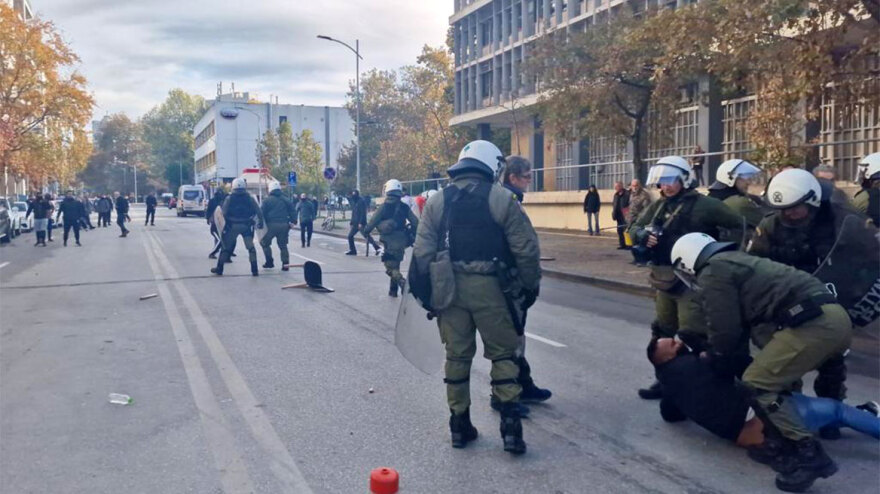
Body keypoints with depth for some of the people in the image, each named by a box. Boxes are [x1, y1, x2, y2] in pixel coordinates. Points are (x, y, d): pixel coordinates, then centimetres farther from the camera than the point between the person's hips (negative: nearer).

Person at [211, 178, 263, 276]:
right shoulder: (250, 198, 0)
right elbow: (259, 212, -4)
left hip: (232, 226, 0)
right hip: (246, 226, 0)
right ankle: (254, 270, 0)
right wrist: (260, 223, 6)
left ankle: (219, 269, 15)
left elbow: (223, 213, -8)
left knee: (226, 247, 11)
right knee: (251, 247, 6)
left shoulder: (229, 199, -2)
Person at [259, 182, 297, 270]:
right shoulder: (285, 200, 11)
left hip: (272, 225, -4)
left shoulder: (267, 200, 0)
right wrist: (293, 222, 8)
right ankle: (285, 264, 2)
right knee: (283, 245, 11)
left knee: (264, 242, 14)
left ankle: (269, 262, 10)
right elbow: (292, 211, 9)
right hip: (284, 225, 4)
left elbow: (261, 212, -3)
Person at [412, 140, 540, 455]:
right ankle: (510, 425, 5)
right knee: (502, 353, 9)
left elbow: (423, 252, 1)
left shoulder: (436, 202, 5)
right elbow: (526, 249, -6)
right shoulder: (502, 199, -4)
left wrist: (424, 291, 9)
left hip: (449, 288, 3)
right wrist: (530, 285, 6)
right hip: (489, 287, -3)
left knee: (457, 355, 13)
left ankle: (459, 425, 20)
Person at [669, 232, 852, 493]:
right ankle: (787, 440, 17)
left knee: (757, 382, -4)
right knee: (779, 376, 25)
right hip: (836, 317, 10)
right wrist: (728, 361, 39)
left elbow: (725, 330, -2)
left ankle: (809, 454, -6)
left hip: (814, 323, -10)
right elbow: (742, 322, 35)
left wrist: (712, 360, 18)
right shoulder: (737, 261, 30)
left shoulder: (712, 273, 0)